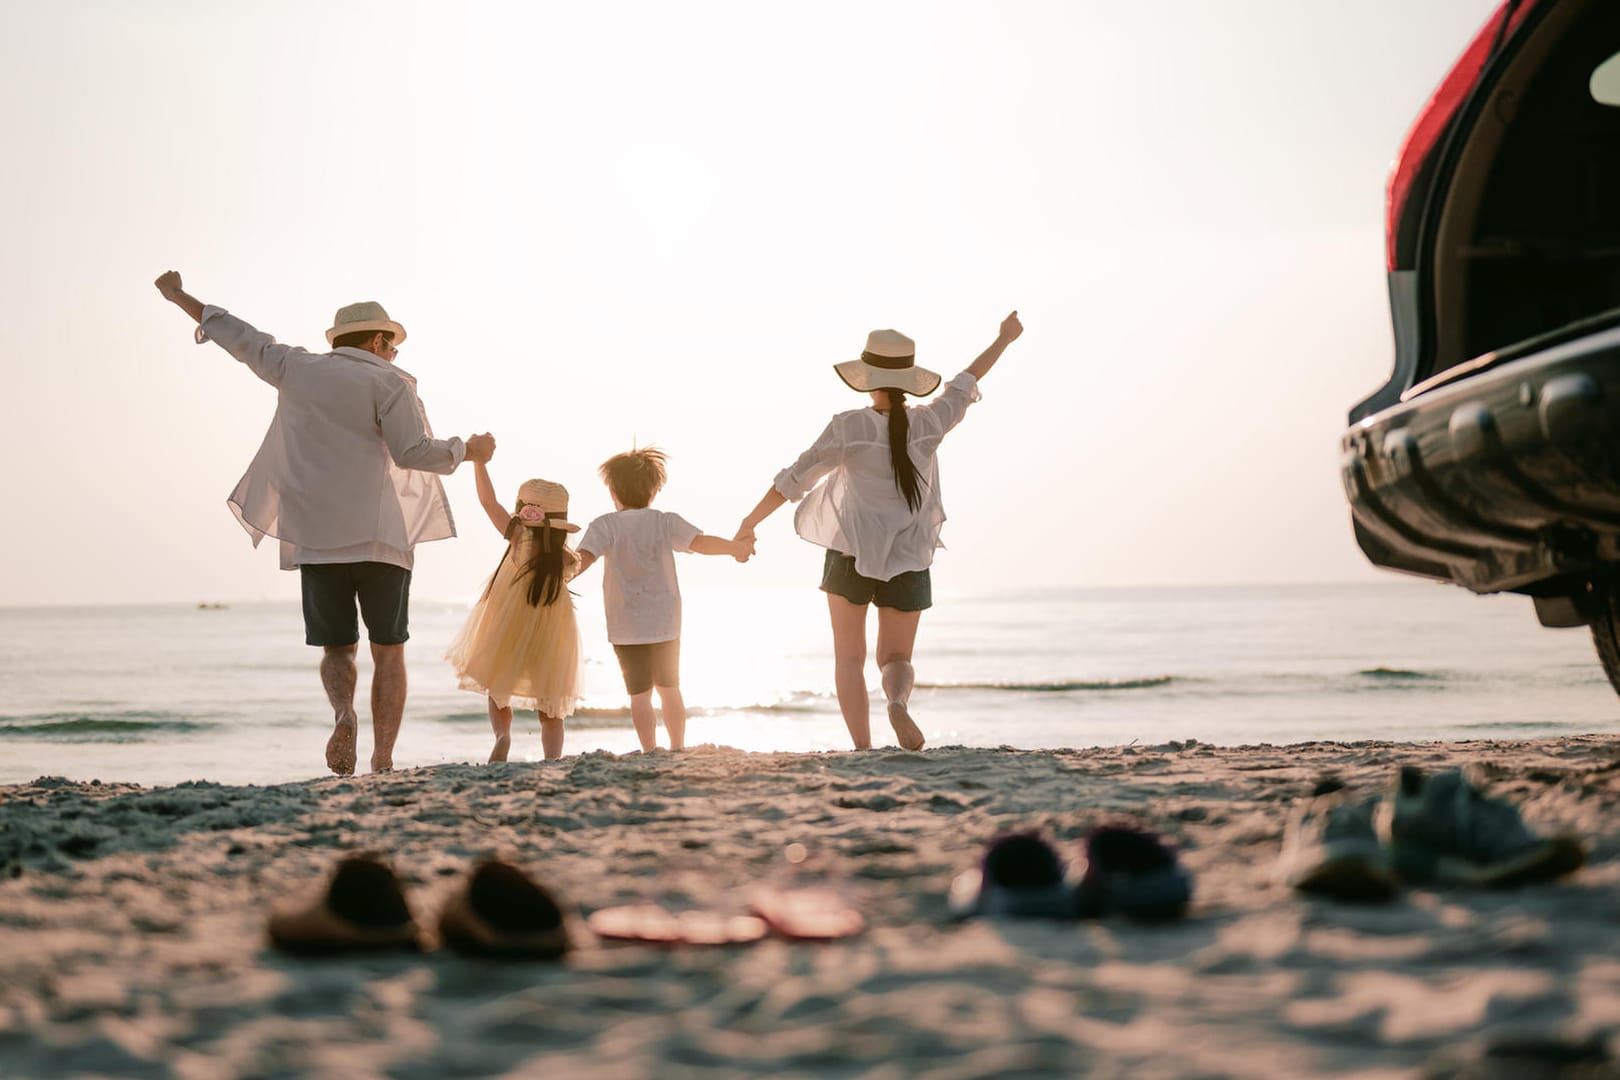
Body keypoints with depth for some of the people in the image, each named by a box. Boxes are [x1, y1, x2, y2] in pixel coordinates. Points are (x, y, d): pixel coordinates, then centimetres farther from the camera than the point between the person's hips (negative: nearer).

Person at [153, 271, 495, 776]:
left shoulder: (297, 369, 11)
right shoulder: (388, 382, 0)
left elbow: (239, 336, 22)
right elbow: (413, 451, -10)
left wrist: (179, 297, 36)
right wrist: (468, 450, 7)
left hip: (315, 537, 3)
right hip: (379, 535, -3)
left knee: (337, 648, 12)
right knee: (388, 650, 7)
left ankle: (343, 712, -21)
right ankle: (383, 762, -4)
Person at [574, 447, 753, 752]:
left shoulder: (606, 526, -5)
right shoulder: (665, 522, -1)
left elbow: (582, 559, -19)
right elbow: (701, 543, -11)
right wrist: (737, 548, 4)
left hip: (626, 627, -2)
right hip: (666, 623, 3)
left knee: (639, 695, 3)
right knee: (669, 688, 19)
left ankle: (650, 752, -4)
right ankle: (678, 749, 20)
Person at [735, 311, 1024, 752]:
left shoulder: (849, 427, -14)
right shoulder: (928, 423, -7)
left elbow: (793, 480, -11)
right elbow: (967, 382, 10)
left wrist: (750, 523, 1)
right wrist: (1004, 339, 27)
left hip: (851, 554, -2)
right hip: (907, 562, 2)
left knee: (849, 658, 12)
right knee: (896, 660, 13)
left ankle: (862, 748, -3)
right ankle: (898, 702, -22)